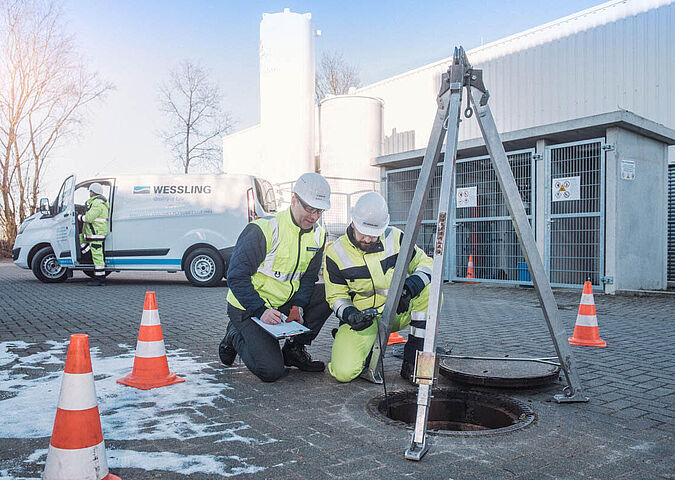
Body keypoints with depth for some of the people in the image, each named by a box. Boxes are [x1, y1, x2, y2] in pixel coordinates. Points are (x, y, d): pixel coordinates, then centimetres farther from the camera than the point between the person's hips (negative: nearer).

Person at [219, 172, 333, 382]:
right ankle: (236, 337, 13)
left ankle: (294, 349, 3)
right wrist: (260, 311, -29)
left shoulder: (317, 235, -1)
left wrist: (298, 306, -11)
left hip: (285, 302, 7)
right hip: (248, 307, -7)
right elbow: (237, 276, -21)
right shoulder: (263, 230, -22)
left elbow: (308, 276, 7)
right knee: (271, 371, -18)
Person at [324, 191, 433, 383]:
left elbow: (425, 264, -2)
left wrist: (409, 287, -23)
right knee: (344, 372, -24)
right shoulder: (336, 253, -10)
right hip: (363, 316, -2)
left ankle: (411, 362, -15)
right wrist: (349, 314, -24)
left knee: (430, 292, -26)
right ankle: (373, 345, 12)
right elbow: (337, 297, -2)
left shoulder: (395, 238, -7)